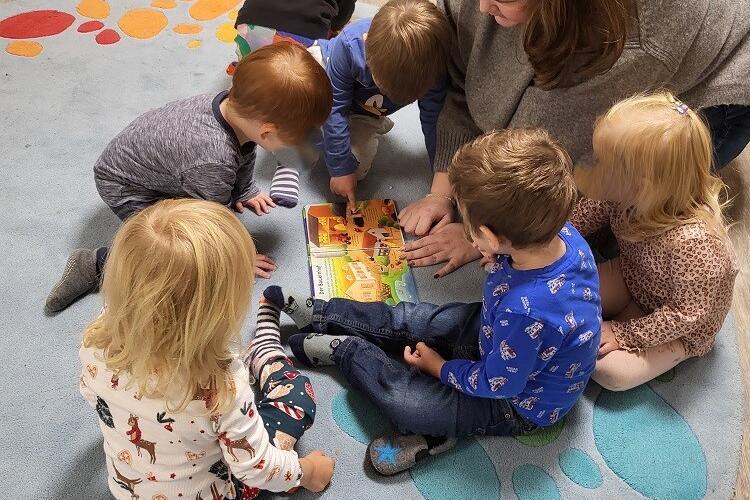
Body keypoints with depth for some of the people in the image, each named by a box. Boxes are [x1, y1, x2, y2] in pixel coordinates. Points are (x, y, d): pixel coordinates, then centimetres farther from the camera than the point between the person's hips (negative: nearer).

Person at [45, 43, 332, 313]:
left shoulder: (235, 104, -21)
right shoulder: (214, 162, -43)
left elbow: (243, 151, 3)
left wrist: (244, 192, 18)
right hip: (124, 188, -8)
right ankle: (99, 264, -7)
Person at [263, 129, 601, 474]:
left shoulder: (527, 313, -45)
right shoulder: (561, 233, -23)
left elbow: (497, 383, -26)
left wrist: (440, 367, -9)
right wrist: (498, 259, -16)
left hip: (519, 405, -7)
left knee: (400, 399, -8)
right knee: (404, 320, 8)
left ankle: (344, 350, 19)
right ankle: (316, 314, 26)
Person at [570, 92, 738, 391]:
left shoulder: (693, 244, -42)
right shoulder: (622, 196, -24)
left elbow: (684, 315, -30)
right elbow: (586, 214, -5)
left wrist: (622, 334, -24)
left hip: (679, 329, -5)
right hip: (632, 280, 5)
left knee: (611, 372, -16)